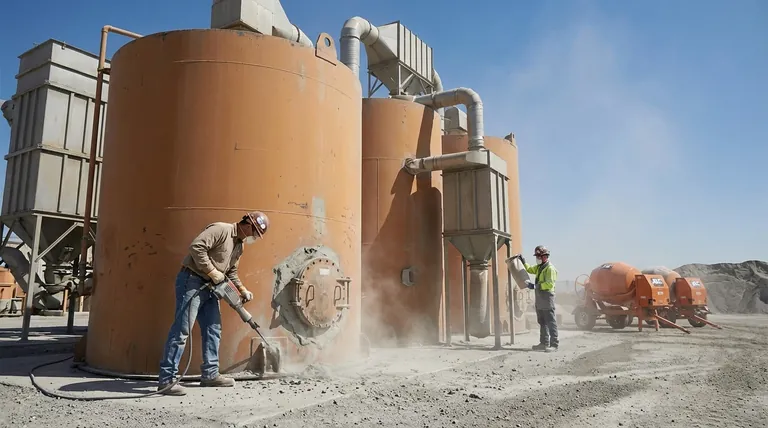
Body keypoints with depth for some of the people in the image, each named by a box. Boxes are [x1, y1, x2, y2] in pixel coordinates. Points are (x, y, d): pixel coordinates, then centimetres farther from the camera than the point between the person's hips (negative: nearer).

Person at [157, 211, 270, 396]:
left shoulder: (239, 246, 15)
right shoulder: (220, 229, -15)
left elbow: (231, 273, 21)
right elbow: (196, 246, -26)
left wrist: (243, 290, 9)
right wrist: (212, 271, -21)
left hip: (209, 287, 10)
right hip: (192, 281, -10)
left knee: (213, 331, 10)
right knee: (181, 330, -10)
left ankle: (210, 374, 18)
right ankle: (166, 379, -6)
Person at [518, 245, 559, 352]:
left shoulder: (550, 268, -14)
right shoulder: (539, 267, 15)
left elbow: (550, 284, -23)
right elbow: (530, 269, 35)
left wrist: (535, 286, -23)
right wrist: (523, 262, 23)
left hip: (547, 297, -10)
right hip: (539, 298, 10)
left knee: (550, 322, -7)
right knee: (542, 322, 14)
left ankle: (554, 344, -4)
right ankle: (544, 343, 22)